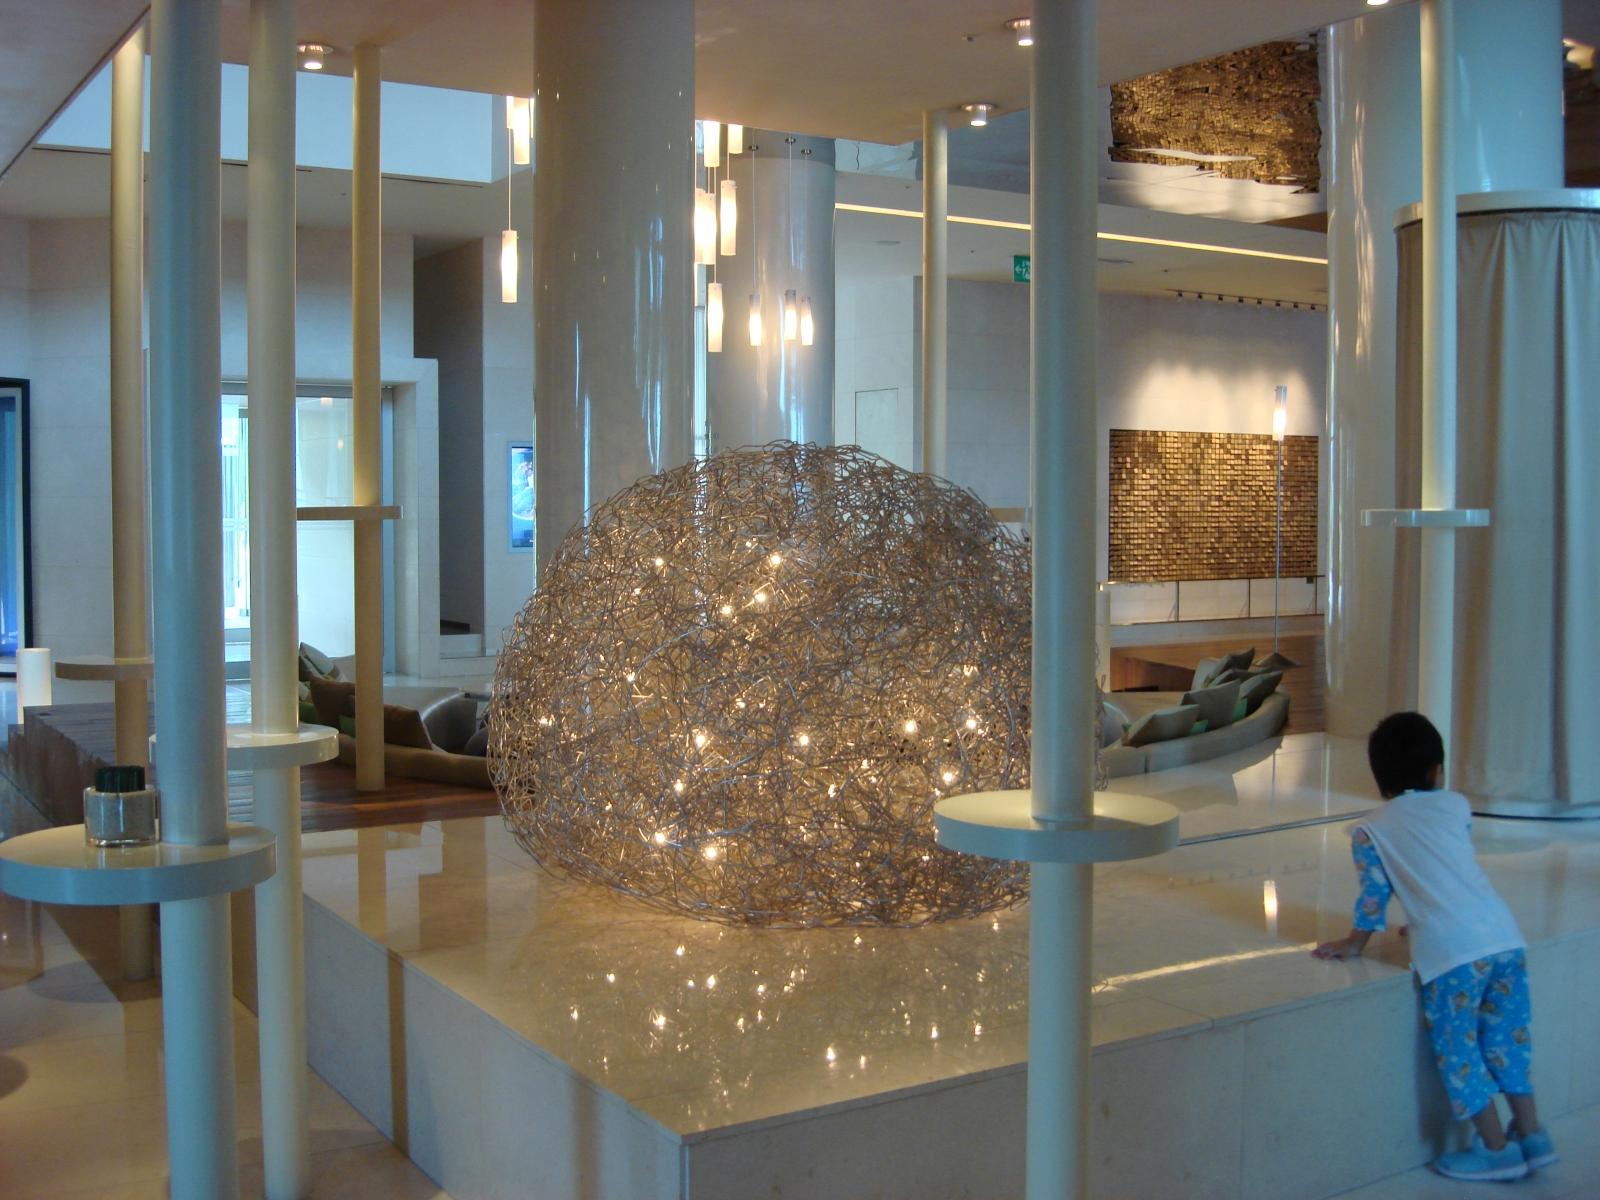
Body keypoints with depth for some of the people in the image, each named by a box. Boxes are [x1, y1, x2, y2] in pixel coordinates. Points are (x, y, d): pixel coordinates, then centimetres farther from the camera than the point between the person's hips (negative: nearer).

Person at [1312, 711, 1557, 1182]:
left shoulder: (1370, 830, 9)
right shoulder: (1456, 805, 19)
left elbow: (1374, 894, 10)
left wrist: (1353, 944, 25)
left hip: (1450, 950, -5)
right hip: (1503, 935, 5)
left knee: (1458, 1052, 8)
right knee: (1506, 1038, 19)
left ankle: (1495, 1148, 12)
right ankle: (1531, 1134, 26)